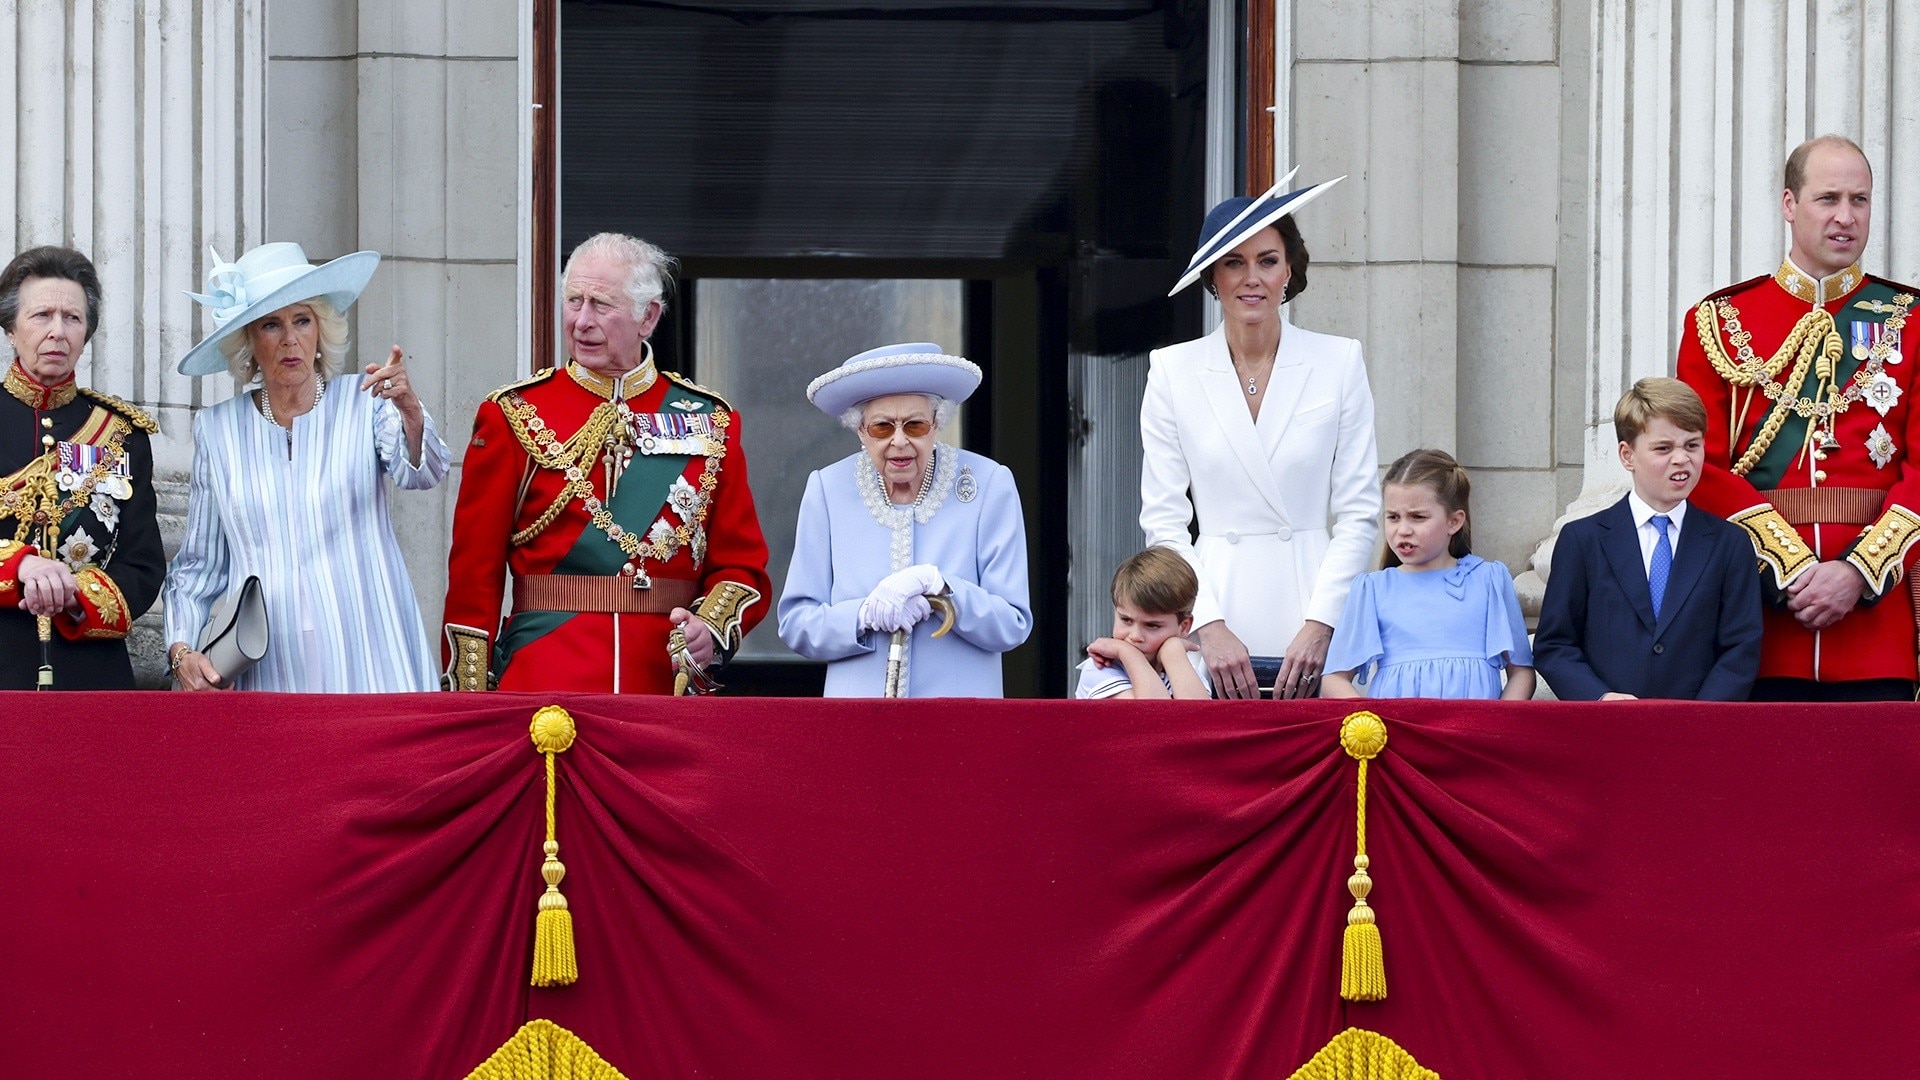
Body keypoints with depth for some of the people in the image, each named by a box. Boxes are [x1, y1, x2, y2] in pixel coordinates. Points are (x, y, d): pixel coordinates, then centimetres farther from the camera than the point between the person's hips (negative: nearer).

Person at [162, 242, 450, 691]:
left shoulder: (364, 403, 3)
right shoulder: (217, 429, 9)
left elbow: (420, 474, -16)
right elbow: (199, 564, 14)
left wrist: (410, 411, -36)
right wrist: (182, 650, 0)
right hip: (262, 671, 2)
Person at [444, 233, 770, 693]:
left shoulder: (709, 422, 8)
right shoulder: (513, 417, 3)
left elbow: (743, 565, 8)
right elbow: (474, 574, 1)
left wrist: (712, 627, -13)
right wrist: (471, 711, -4)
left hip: (671, 683, 2)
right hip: (543, 687, -2)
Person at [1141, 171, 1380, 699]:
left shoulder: (1339, 362, 5)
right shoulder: (1173, 371, 6)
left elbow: (1359, 513, 3)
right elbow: (1163, 519, 4)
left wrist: (1320, 624, -7)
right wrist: (1209, 626, -7)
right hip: (1216, 599, 0)